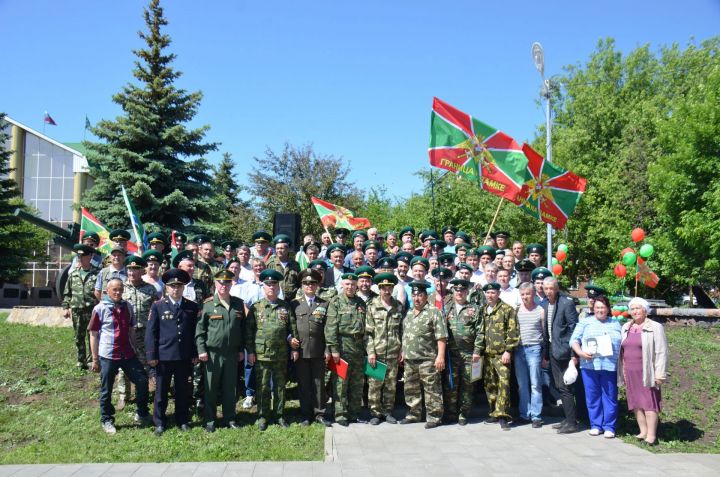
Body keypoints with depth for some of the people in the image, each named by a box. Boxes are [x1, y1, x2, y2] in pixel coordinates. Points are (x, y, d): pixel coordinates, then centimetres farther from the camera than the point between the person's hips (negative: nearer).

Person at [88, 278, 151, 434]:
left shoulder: (127, 307, 6)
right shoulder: (100, 308, -7)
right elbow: (93, 335, -5)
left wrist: (135, 349, 13)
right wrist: (95, 359, -5)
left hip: (128, 354, 4)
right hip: (108, 356, -4)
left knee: (142, 380, 3)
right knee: (106, 390, 7)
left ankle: (142, 414, 20)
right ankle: (107, 421, 24)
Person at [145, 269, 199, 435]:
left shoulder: (192, 307, 4)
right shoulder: (158, 306, 0)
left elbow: (196, 331, 7)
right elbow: (151, 332, -1)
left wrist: (195, 353, 3)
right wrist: (151, 355, -6)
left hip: (185, 357, 1)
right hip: (163, 356, -1)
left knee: (183, 391, 10)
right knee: (161, 391, 9)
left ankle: (182, 420, 24)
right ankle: (159, 423, 22)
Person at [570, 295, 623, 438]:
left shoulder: (616, 324, 16)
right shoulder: (585, 322, 11)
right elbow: (574, 340, 5)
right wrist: (580, 352, -13)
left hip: (610, 366, 0)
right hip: (589, 365, 0)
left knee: (610, 397, 1)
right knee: (592, 396, 4)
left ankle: (609, 427, 9)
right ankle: (595, 425, 14)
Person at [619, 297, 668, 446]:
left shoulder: (655, 328, -3)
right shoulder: (626, 328, 14)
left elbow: (661, 352, -7)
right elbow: (621, 350, 17)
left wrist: (660, 374, -12)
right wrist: (622, 372, 12)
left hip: (647, 372, -6)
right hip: (630, 373, 6)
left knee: (649, 402, -5)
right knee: (636, 403, 8)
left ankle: (651, 435, -1)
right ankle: (643, 432, 16)